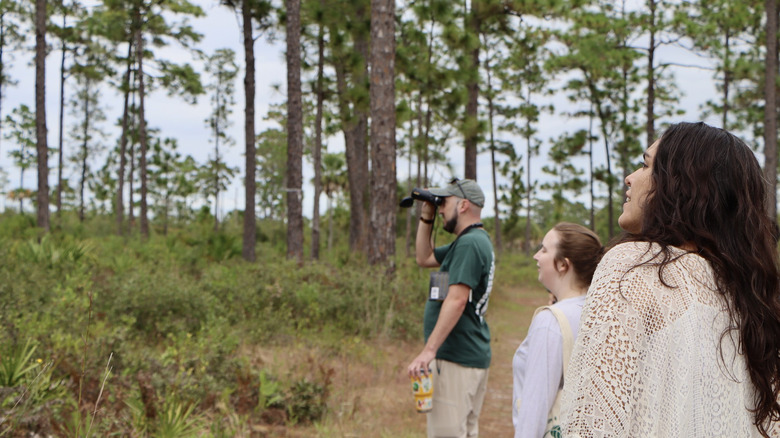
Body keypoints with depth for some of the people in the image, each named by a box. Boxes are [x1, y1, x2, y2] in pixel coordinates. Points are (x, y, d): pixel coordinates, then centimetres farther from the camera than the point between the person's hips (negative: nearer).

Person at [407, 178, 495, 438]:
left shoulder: (469, 243, -15)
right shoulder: (478, 241, 18)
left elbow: (456, 300, -24)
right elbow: (424, 258, 28)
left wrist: (429, 350, -26)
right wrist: (426, 218, 18)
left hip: (456, 358, -11)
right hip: (475, 357, 11)